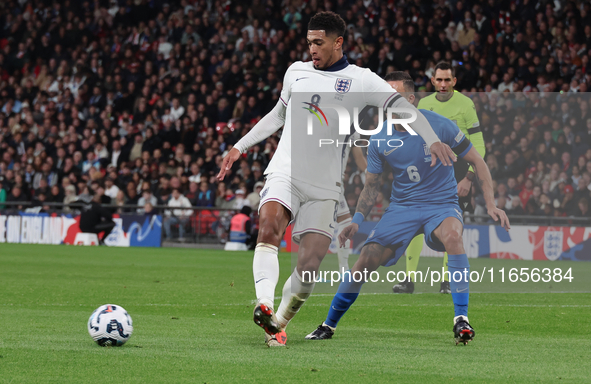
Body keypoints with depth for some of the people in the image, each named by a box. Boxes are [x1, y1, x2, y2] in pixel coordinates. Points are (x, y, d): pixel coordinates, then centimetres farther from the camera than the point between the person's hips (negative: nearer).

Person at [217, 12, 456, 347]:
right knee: (269, 229, -29)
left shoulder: (361, 80, 2)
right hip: (284, 173, 1)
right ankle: (264, 304, -41)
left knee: (310, 265, -10)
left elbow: (401, 106, -6)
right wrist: (240, 147, 29)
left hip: (324, 188, -1)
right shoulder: (296, 71, 13)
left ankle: (278, 324, 8)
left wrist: (432, 140, -21)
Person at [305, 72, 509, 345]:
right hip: (401, 207, 3)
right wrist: (357, 220, -6)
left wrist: (491, 204, -10)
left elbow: (476, 161, -2)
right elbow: (371, 185, 9)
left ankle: (461, 318, -32)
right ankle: (329, 325, 10)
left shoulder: (439, 125, -12)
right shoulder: (379, 140, -3)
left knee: (451, 234, -38)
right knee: (365, 261, -11)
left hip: (441, 204, -3)